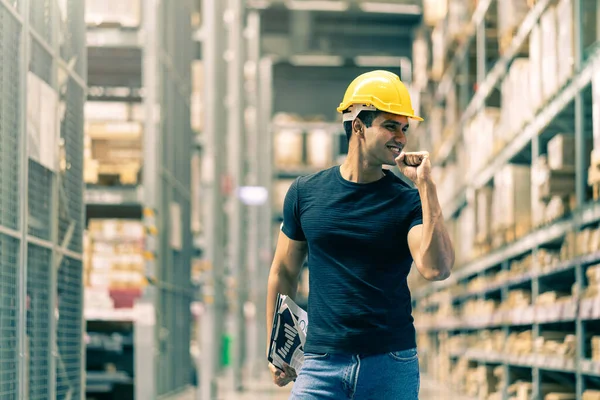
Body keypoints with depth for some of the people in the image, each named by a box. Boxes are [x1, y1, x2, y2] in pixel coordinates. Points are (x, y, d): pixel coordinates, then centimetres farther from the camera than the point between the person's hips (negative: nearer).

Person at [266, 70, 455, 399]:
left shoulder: (409, 200, 0)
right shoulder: (306, 192, 6)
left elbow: (436, 269, -18)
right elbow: (284, 272, 15)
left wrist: (425, 185, -16)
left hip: (392, 365, 0)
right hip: (322, 364, 1)